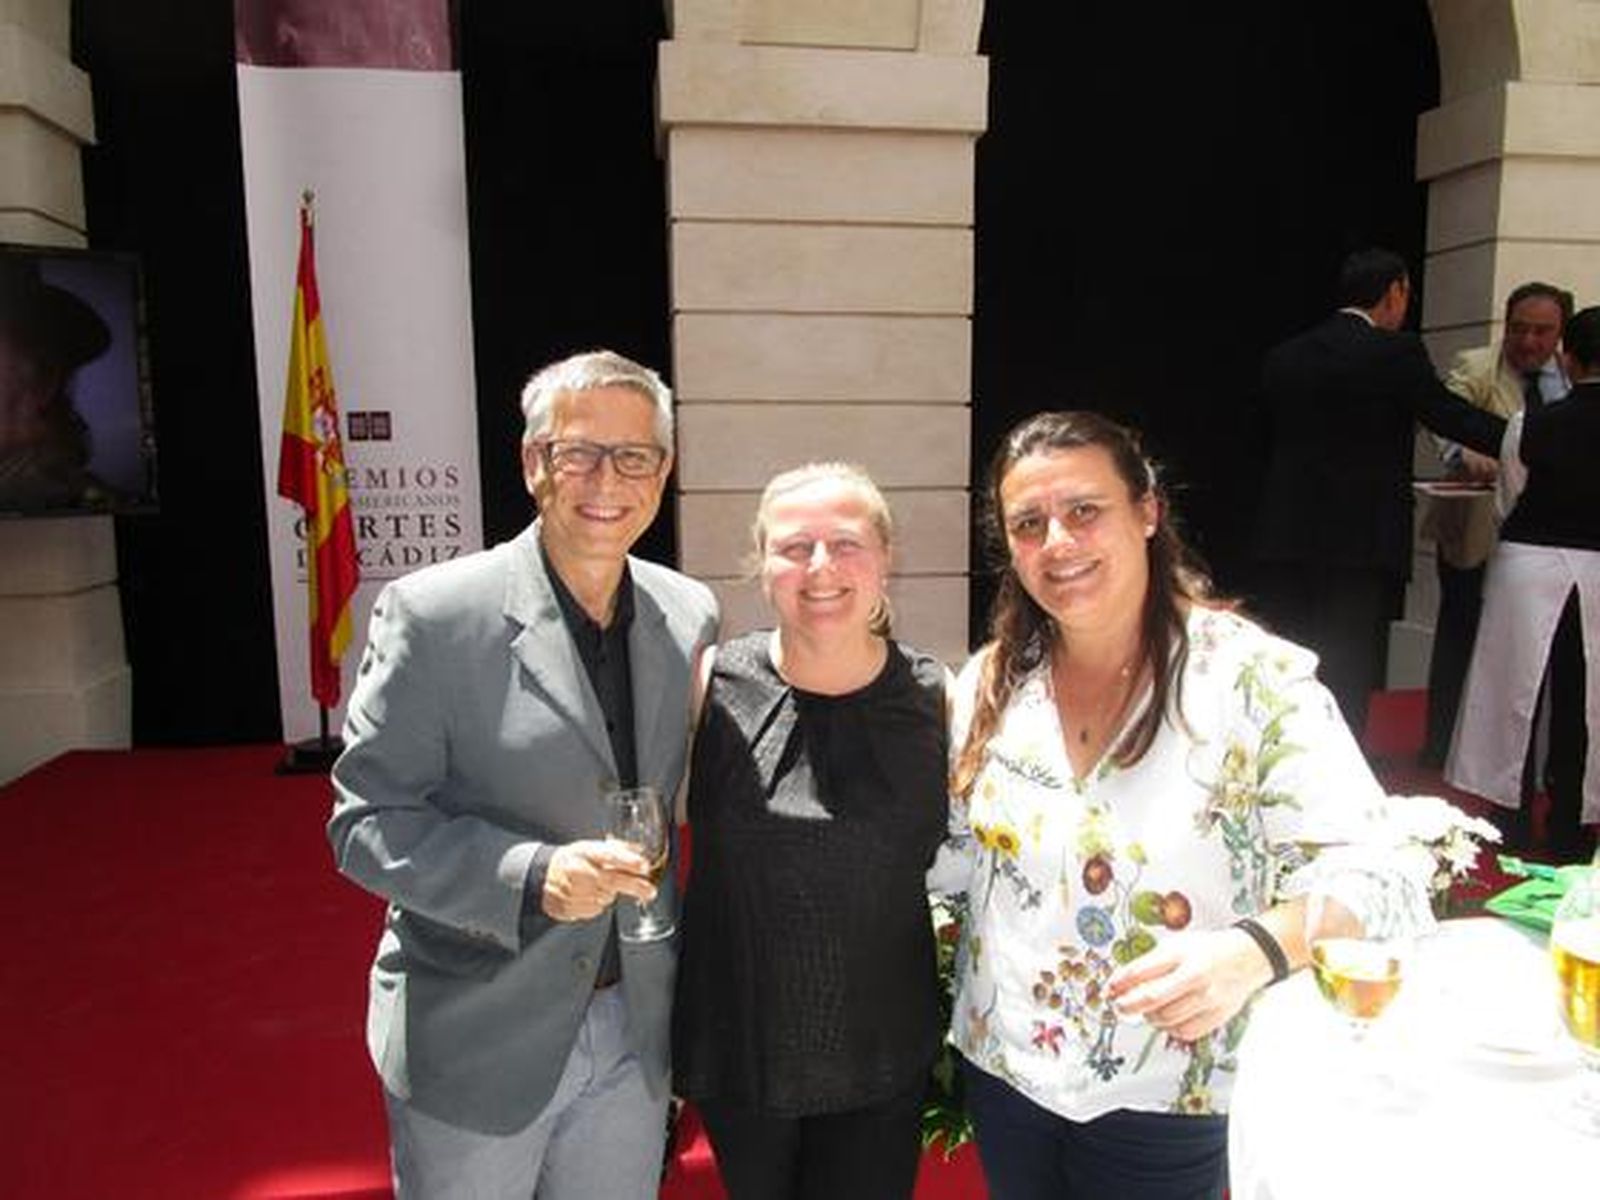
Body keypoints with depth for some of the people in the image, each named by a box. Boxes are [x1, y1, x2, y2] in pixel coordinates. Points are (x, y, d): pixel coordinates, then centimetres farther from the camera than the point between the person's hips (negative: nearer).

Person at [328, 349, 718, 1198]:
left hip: (634, 1031, 4)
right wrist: (531, 877, -28)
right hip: (475, 1040, -3)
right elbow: (364, 822, -13)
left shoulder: (691, 615, -2)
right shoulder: (432, 614, -15)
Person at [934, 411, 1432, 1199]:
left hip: (1165, 1105, -3)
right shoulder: (989, 685, -4)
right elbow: (954, 858, 4)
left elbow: (1378, 882, -20)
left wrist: (1252, 951, -38)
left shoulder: (1255, 680, -17)